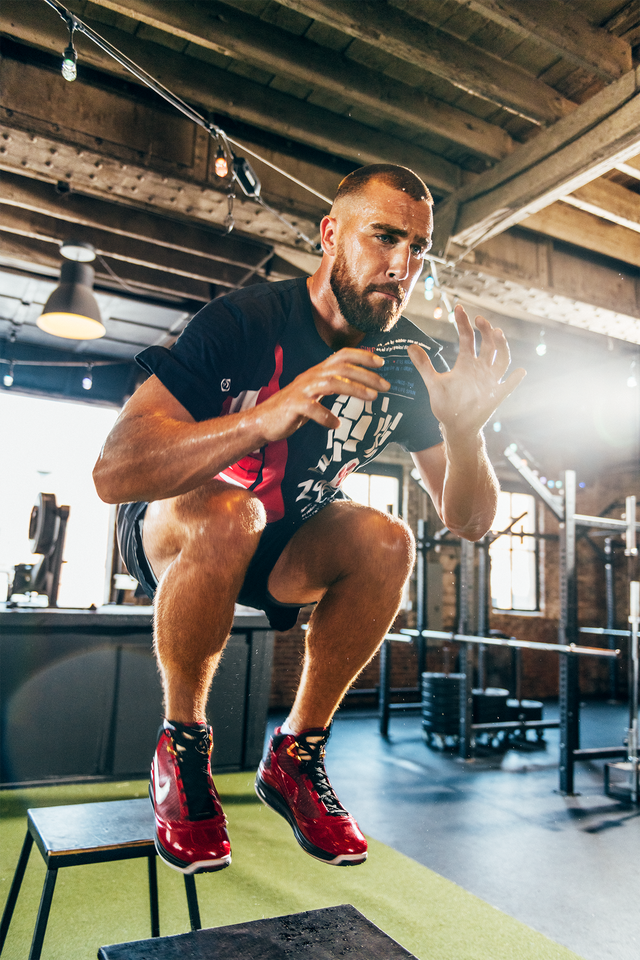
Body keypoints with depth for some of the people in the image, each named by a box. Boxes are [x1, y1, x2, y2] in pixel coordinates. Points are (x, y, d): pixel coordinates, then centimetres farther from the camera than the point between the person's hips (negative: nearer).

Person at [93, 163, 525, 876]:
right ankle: (181, 743, -10)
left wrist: (465, 431, -32)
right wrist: (269, 416, -47)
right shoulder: (244, 322, -23)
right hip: (171, 531, -3)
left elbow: (467, 523, -11)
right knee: (227, 514, -35)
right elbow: (112, 472, -33)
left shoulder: (410, 363, -10)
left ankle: (293, 756, -5)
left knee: (386, 541, -22)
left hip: (281, 548, 4)